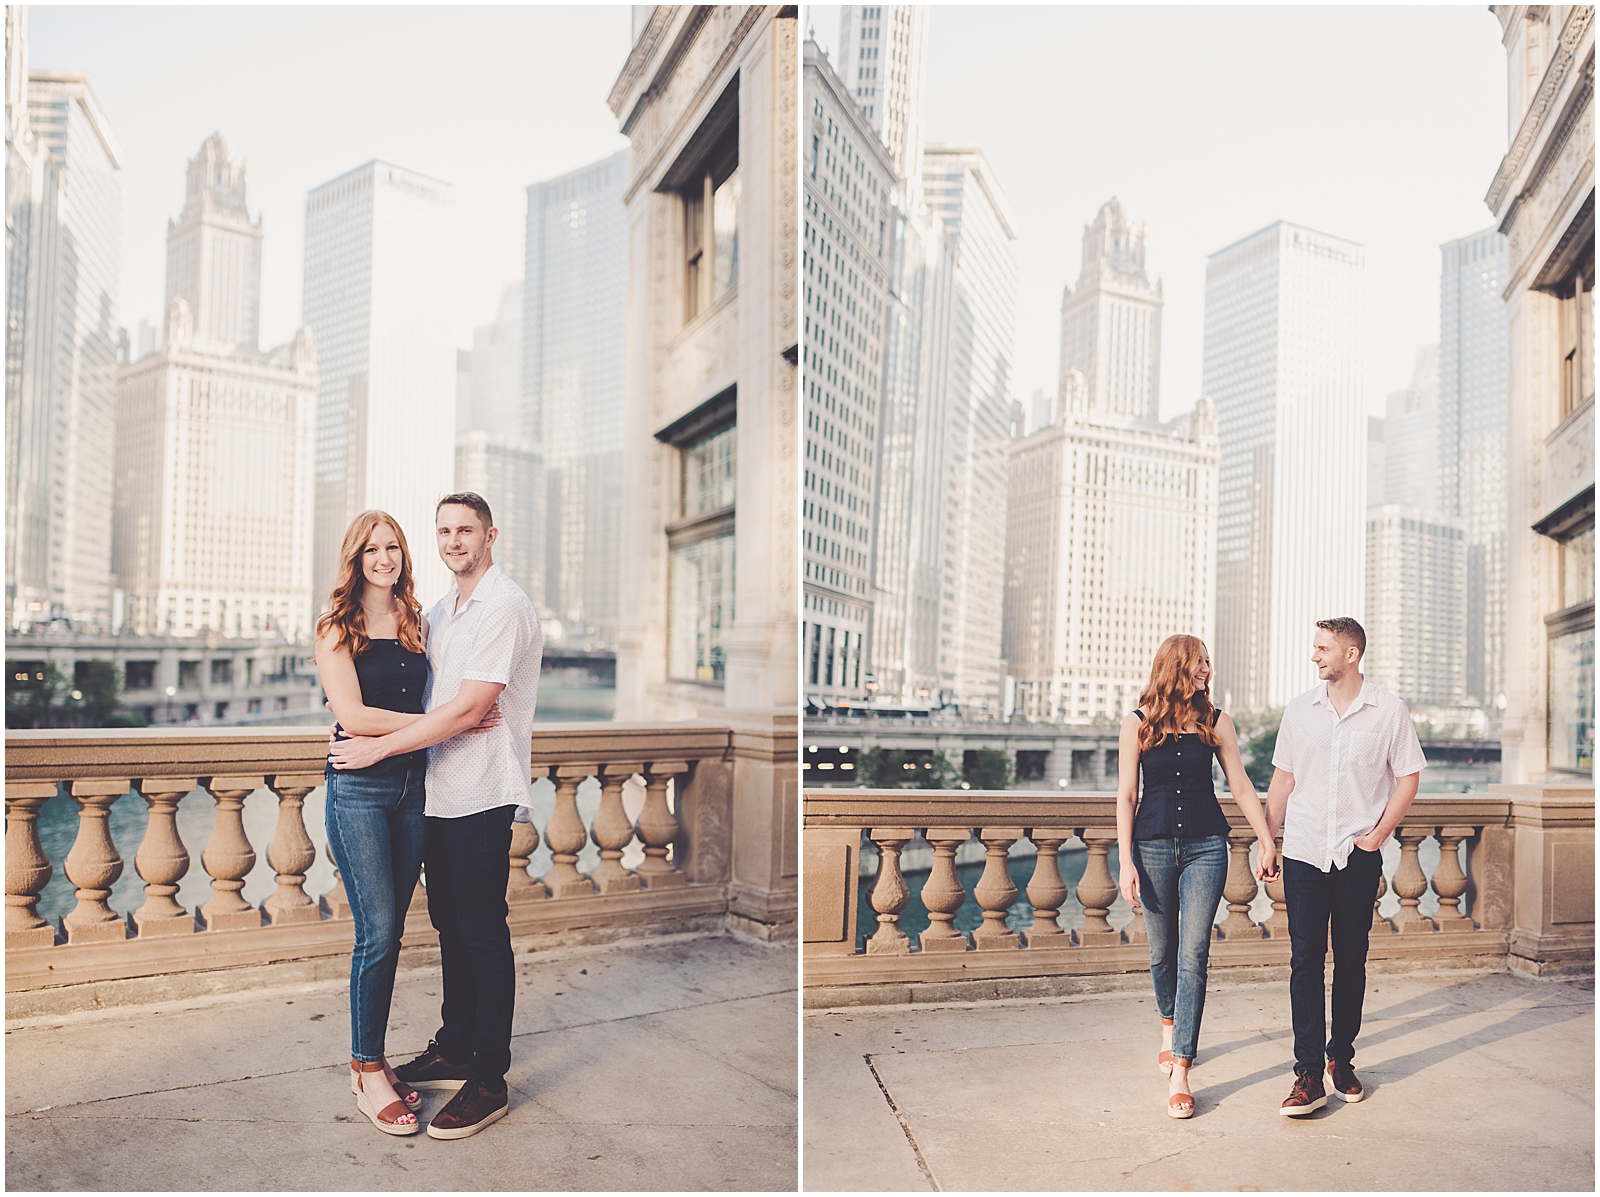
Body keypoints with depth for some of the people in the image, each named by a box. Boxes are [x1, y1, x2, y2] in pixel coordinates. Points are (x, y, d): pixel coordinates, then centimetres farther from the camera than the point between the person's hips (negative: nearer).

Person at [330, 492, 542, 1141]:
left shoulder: (504, 606, -13)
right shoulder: (441, 610, 16)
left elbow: (468, 708, -20)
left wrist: (378, 747, -15)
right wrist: (362, 730, 9)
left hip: (481, 795, -9)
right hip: (441, 792, 9)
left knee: (483, 933, -2)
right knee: (451, 926, 17)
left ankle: (488, 1082, 8)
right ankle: (454, 1051, 31)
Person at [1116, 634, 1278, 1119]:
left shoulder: (1215, 722, 4)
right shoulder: (1138, 724, -1)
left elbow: (1241, 787, 8)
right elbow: (1126, 795, -2)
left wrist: (1266, 841, 4)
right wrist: (1126, 861, -6)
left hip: (1205, 847, 0)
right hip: (1153, 846, 0)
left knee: (1193, 956, -6)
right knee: (1162, 952, 12)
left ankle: (1179, 1074, -4)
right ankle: (1170, 1027, 41)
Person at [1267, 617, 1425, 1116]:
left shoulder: (1389, 710, 0)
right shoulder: (1299, 709, 6)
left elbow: (1408, 776, 3)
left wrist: (1378, 834, -5)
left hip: (1358, 856, -1)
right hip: (1303, 851, 1)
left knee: (1351, 961, 8)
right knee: (1305, 959, -3)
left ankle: (1342, 1059, 25)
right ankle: (1308, 1075, 0)